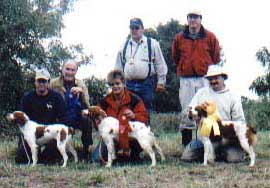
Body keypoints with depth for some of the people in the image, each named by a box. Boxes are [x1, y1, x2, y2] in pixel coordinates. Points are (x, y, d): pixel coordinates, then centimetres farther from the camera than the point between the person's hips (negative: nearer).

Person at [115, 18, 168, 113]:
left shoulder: (152, 43, 5)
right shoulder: (124, 46, 13)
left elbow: (160, 64, 5)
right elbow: (118, 67, 18)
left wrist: (161, 82, 1)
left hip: (146, 83, -2)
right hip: (129, 84, 3)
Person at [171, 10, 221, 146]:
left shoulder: (210, 37, 4)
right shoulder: (179, 38, 7)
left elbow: (216, 57, 11)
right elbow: (175, 57, 19)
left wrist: (207, 69, 10)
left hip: (205, 78, -1)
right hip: (186, 80, 1)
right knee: (186, 112, 0)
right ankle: (186, 145, 5)